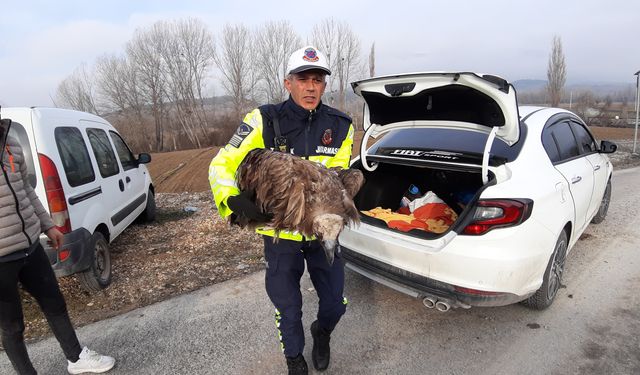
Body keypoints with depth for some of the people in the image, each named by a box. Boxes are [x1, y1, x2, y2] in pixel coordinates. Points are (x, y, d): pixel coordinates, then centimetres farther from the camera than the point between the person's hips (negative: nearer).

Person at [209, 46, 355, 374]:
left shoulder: (340, 126, -7)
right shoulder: (264, 121, -15)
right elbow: (221, 166, -13)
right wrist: (235, 202, -31)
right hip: (279, 231, -2)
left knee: (335, 303, 13)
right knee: (288, 307, 14)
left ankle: (322, 332, 51)